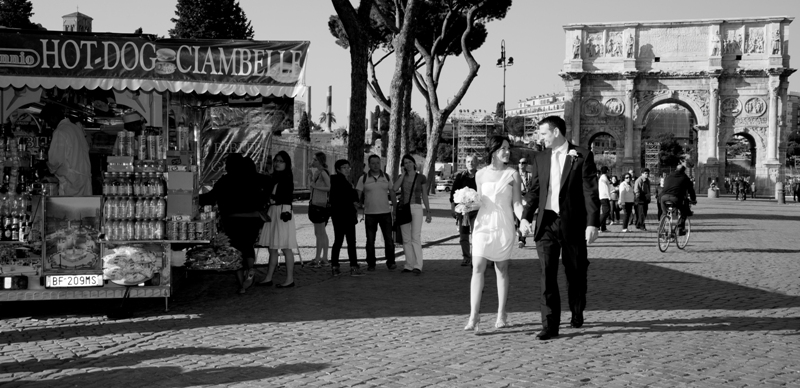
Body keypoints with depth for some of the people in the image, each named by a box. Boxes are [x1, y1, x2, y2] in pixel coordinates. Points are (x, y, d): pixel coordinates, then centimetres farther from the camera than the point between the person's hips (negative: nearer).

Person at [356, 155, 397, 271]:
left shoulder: (387, 177, 5)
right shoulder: (363, 178, 0)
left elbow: (392, 194, 9)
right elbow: (357, 196, 1)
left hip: (385, 212, 1)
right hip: (370, 214, -1)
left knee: (389, 239, 0)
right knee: (370, 240, 3)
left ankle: (390, 262, 10)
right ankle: (371, 264, 12)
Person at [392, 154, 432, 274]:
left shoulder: (421, 178, 2)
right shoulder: (401, 177, 8)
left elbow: (425, 196, 5)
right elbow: (394, 189, -10)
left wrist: (428, 212, 2)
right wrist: (403, 174, -6)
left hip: (416, 208, -4)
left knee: (416, 237, -15)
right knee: (406, 238, 4)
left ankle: (418, 266, -20)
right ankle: (409, 265, 10)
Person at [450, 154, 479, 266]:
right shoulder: (460, 176, 3)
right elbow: (453, 191, 6)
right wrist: (452, 206, 2)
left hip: (476, 209, -2)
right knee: (463, 235, 6)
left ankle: (474, 258, -5)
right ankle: (466, 257, 17)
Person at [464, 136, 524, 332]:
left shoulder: (512, 175, 1)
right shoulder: (480, 174, 7)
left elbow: (516, 203, -2)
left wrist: (523, 220, -18)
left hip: (504, 226, -1)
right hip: (483, 224, 1)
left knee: (502, 270, 6)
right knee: (477, 268, -8)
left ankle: (501, 314, 15)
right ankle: (474, 315, -10)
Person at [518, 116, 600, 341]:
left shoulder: (582, 156, -3)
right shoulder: (540, 159, 10)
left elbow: (591, 192, -6)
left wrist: (592, 223, -12)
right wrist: (525, 217, 3)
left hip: (573, 224, -3)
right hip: (547, 223, 3)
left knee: (575, 273, 10)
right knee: (547, 274, -5)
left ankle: (577, 314, 34)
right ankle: (550, 325, -3)